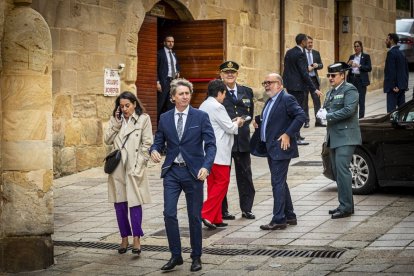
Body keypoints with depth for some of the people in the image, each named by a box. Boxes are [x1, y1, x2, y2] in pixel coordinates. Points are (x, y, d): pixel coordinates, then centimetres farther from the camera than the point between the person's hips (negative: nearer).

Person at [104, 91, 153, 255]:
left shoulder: (143, 119, 0)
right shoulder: (115, 119, 12)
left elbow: (147, 144, -3)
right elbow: (107, 140, 3)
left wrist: (139, 165, -9)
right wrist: (116, 123, -6)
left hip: (134, 167, -4)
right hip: (117, 168, 4)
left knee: (134, 202, -8)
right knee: (119, 204, 6)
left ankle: (136, 239, -5)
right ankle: (124, 238, 15)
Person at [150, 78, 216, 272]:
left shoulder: (201, 117, -3)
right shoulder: (165, 118, 6)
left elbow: (210, 144, -7)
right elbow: (159, 141, 12)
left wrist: (206, 167, -21)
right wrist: (154, 150, -12)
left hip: (193, 172, -2)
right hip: (172, 171, 2)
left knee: (194, 216, 6)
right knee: (169, 214, -6)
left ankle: (196, 257, 19)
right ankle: (175, 255, 8)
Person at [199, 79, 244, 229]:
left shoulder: (204, 105, 14)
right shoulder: (217, 107, -14)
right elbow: (230, 128, -12)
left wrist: (232, 123, 17)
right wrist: (237, 123, 8)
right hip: (218, 153, -9)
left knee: (213, 183, 11)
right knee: (222, 182, -3)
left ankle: (215, 218, 14)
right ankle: (207, 214, -11)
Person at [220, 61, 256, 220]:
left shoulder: (247, 92, 12)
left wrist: (242, 122, 2)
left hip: (242, 139, 4)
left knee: (245, 175, 9)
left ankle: (246, 209, 18)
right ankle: (222, 211, 11)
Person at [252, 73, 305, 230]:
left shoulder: (287, 99, -13)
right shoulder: (270, 101, 15)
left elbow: (301, 116, -20)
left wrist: (288, 134, -23)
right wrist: (258, 121, 7)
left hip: (281, 148, -10)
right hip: (271, 148, 10)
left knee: (278, 183, -9)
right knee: (280, 183, 15)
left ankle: (279, 220, -6)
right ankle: (289, 216, 24)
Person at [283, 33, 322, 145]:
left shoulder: (289, 52, 9)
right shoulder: (300, 54, -17)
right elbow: (304, 73, -21)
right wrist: (314, 89, -20)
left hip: (289, 85, 9)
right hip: (298, 86, -9)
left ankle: (294, 134, 28)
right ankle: (296, 138, -3)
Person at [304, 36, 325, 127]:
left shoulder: (316, 53, 12)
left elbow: (321, 65, 12)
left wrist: (317, 65, -10)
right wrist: (306, 68, -19)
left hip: (314, 79, 4)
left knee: (317, 99, 1)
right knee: (304, 101, 3)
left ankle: (318, 120, 5)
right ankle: (306, 121, 10)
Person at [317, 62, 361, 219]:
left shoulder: (349, 90, -9)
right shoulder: (330, 92, 19)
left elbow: (349, 110, -21)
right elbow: (325, 109, 20)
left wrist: (328, 116, -17)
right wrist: (322, 112, -4)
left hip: (345, 137, -9)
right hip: (333, 137, 9)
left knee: (342, 170, -13)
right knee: (337, 171, 10)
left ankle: (346, 207, -10)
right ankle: (345, 205, 18)